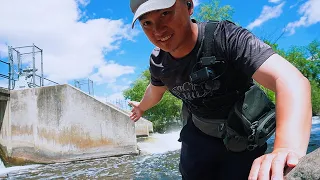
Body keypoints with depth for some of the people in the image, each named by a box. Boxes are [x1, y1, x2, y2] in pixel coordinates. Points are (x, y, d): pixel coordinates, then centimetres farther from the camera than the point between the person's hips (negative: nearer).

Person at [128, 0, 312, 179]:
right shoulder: (157, 61, -13)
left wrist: (288, 149, -61)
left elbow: (291, 80, -44)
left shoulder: (226, 37, -31)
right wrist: (141, 107, 32)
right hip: (198, 136, 4)